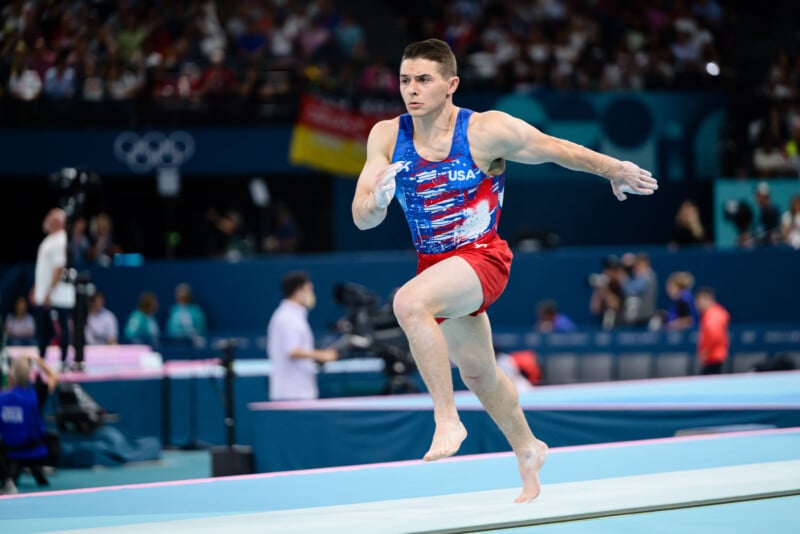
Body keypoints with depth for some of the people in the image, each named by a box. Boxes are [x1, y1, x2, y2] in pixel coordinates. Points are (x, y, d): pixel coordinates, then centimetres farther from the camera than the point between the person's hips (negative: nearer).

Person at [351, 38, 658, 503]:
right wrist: (377, 201, -32)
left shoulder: (488, 131, -17)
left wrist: (615, 170, 4)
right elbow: (362, 220, -10)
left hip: (483, 257, -6)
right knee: (479, 373, 22)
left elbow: (555, 148, -2)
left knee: (409, 302, -34)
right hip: (436, 265, 6)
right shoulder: (386, 137, -7)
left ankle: (448, 420, -27)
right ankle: (528, 451, 47)